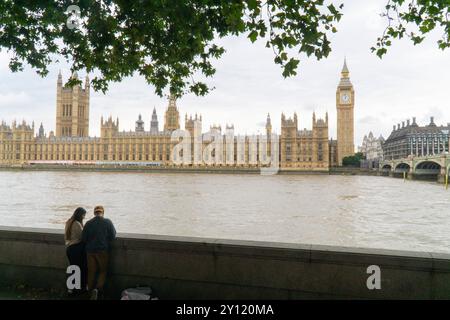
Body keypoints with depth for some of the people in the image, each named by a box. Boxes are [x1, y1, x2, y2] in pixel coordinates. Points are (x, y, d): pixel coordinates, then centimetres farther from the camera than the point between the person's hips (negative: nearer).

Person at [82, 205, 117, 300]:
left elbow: (84, 239, 0)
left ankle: (91, 291, 20)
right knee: (103, 271, 10)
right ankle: (98, 289, -8)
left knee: (91, 271, 13)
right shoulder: (108, 222, -8)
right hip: (103, 250, -2)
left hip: (90, 251, 2)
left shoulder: (88, 223, -4)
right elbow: (113, 237, -6)